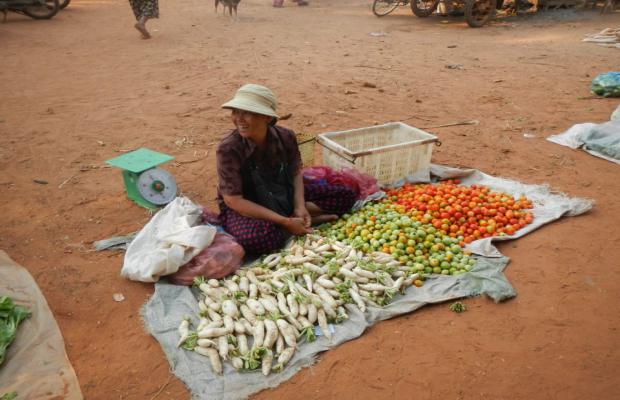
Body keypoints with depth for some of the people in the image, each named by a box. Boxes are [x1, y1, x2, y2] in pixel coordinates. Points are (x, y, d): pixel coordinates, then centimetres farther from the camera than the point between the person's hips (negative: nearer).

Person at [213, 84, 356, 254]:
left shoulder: (285, 137, -14)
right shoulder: (228, 149, -25)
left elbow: (296, 173, 2)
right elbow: (233, 200, -24)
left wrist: (299, 207, -18)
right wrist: (285, 222, -28)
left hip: (284, 196, 4)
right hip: (244, 209, -4)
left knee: (346, 195, -2)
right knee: (253, 238, -41)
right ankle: (300, 220, -16)